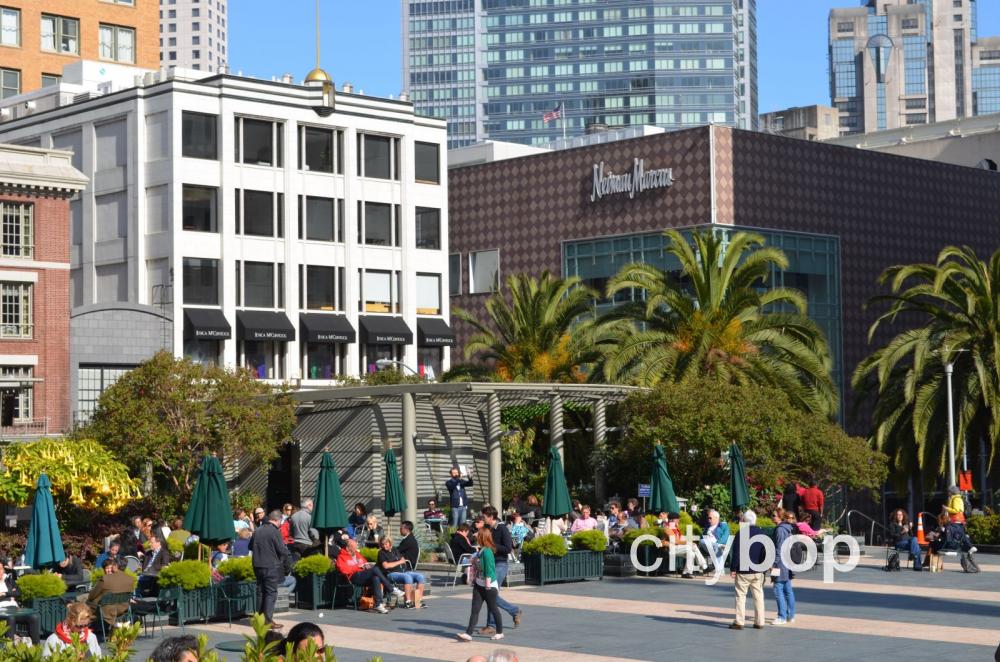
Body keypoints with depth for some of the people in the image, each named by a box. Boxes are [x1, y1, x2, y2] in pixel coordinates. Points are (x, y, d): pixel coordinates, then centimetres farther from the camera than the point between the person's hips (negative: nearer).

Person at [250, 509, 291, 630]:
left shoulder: (258, 531, 7)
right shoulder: (275, 532, -13)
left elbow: (250, 546, 18)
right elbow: (283, 551, -15)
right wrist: (287, 566, -3)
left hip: (257, 566, 7)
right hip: (271, 567, -7)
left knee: (261, 592, 15)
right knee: (271, 593, -2)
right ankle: (268, 620, -4)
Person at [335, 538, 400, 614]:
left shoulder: (357, 555, 29)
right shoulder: (341, 557, 8)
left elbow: (366, 564, 33)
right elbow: (343, 569, -10)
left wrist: (368, 565, 8)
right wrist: (358, 566, -8)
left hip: (365, 577, 6)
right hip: (354, 577, -6)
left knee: (376, 578, -32)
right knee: (375, 569, -28)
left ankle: (378, 604, -37)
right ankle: (392, 589, -23)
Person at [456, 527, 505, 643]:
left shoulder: (487, 551, -20)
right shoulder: (480, 551, 8)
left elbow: (489, 569, -21)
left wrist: (488, 583, -20)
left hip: (489, 586, -9)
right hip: (479, 585, 9)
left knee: (493, 609, 5)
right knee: (475, 610, 1)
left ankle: (499, 632, 20)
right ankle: (468, 634, -4)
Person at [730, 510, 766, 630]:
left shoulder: (741, 534, -10)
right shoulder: (762, 533, 4)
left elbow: (736, 553, -10)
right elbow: (766, 552, 9)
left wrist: (734, 569, -5)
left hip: (743, 571, -4)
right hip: (758, 571, 4)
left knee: (741, 595, 1)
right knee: (758, 596, 9)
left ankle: (739, 622, -1)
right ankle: (759, 622, 9)